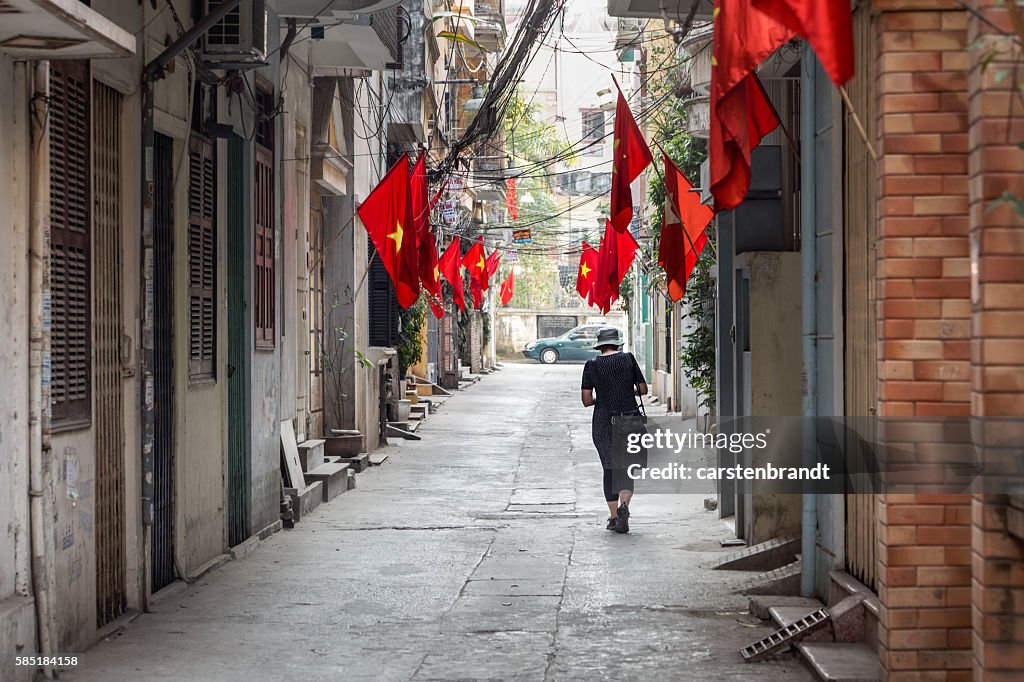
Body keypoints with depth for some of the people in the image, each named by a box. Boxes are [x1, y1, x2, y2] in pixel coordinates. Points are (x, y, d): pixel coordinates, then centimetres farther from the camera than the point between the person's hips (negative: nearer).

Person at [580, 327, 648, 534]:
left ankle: (614, 516, 11)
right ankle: (624, 505, -18)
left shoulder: (591, 365, -2)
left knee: (610, 469, 12)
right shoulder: (628, 358, -2)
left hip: (603, 424, 0)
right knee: (628, 467, 7)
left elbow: (586, 401, -4)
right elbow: (643, 389, 1)